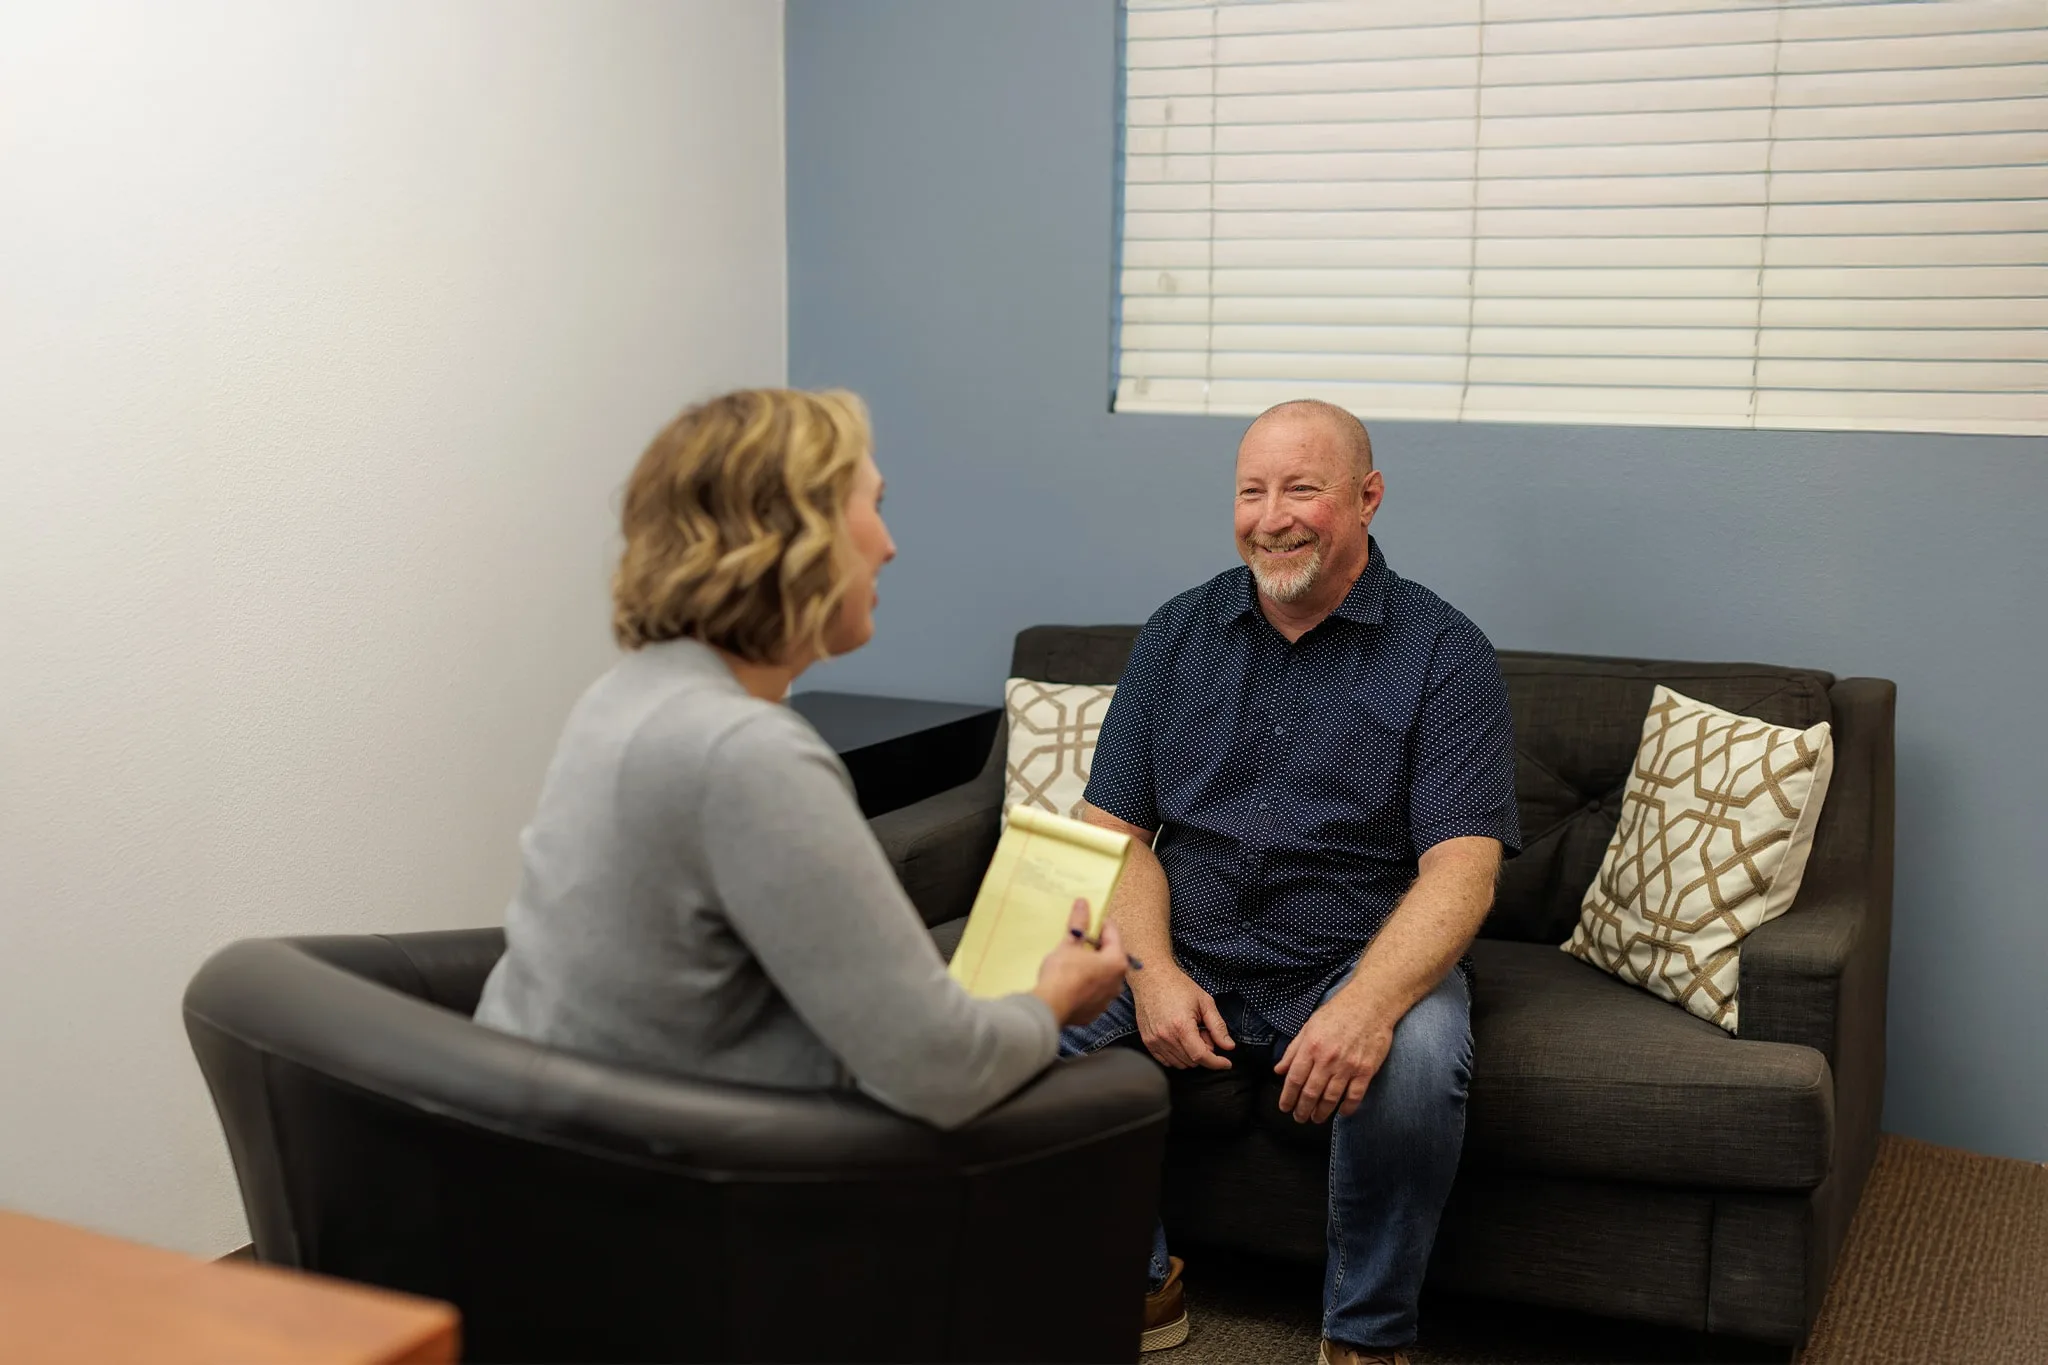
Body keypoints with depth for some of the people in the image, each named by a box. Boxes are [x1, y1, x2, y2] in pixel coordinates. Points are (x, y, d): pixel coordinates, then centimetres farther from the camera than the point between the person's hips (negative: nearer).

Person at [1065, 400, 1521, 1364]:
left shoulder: (1442, 653, -3)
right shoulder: (1178, 635, 9)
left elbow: (1461, 870, -14)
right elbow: (1115, 831, 5)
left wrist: (1366, 1004, -32)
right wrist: (1153, 972, -14)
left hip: (1360, 966, -3)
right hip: (1186, 964, 3)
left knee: (1417, 1057, -35)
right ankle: (1135, 1283, 3)